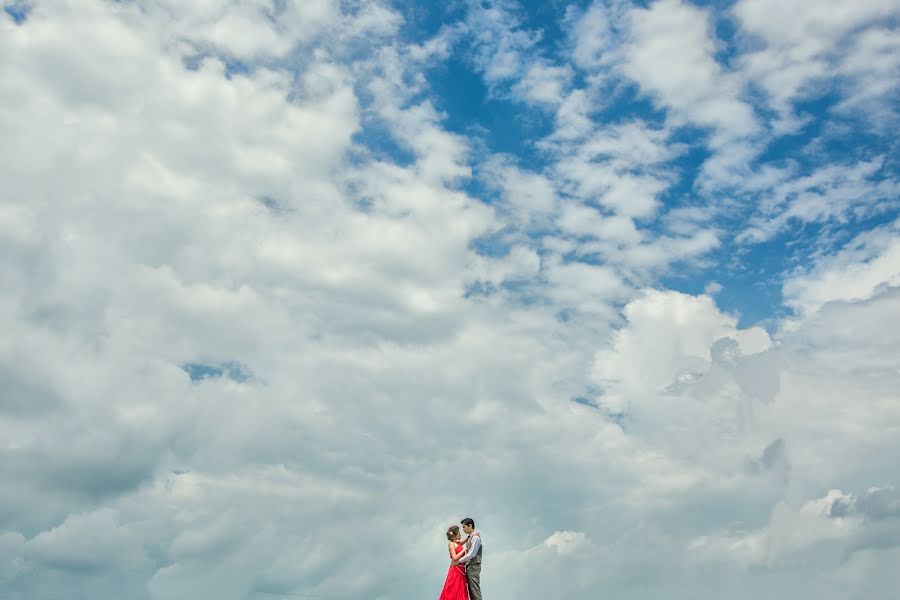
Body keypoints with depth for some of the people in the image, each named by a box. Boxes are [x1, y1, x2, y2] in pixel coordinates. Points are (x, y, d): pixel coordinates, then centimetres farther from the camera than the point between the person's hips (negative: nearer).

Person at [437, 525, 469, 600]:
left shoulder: (459, 543, 13)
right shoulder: (451, 544, -7)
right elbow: (454, 558, -15)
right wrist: (464, 550, -11)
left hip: (461, 570, 8)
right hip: (455, 569, -8)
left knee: (460, 592, 6)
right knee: (453, 591, -6)